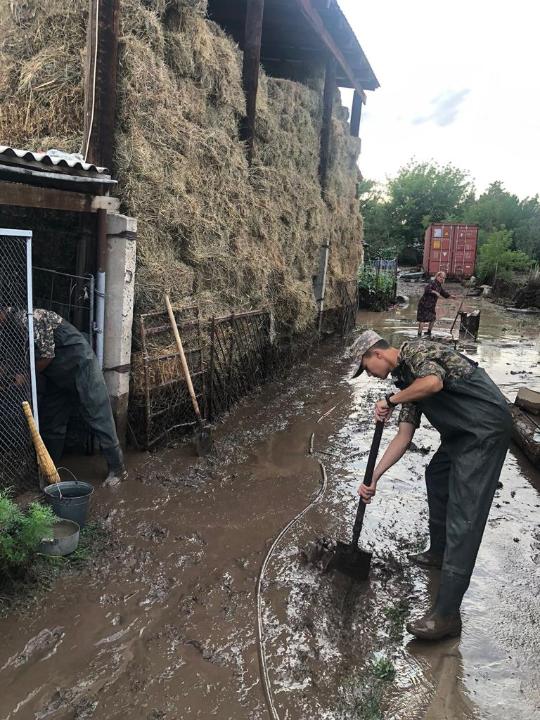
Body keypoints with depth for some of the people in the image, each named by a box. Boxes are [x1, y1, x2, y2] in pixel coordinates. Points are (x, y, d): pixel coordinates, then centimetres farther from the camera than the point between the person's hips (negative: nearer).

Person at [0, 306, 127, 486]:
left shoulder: (32, 317, -23)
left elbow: (47, 355, -21)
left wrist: (24, 376, -12)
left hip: (81, 367, -9)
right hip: (57, 376, 9)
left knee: (98, 419, -5)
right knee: (50, 423, 11)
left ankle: (118, 469, 3)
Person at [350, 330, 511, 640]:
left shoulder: (414, 349, -7)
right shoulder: (406, 381, 18)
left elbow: (434, 382, -29)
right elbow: (403, 437, 16)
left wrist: (391, 399, -13)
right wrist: (373, 478, 12)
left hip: (486, 429, -11)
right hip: (462, 433, 11)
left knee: (464, 515, -12)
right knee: (436, 477, 27)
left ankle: (447, 614, -9)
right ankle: (439, 553, 44)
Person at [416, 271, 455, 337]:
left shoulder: (439, 286, 13)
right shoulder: (433, 283, -14)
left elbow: (444, 293, 23)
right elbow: (426, 289, -31)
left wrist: (451, 296, 10)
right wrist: (435, 292, -35)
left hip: (431, 305, 10)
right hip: (424, 304, -10)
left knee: (433, 318, 19)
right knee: (422, 319, -9)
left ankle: (429, 332, 35)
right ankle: (419, 334, -7)